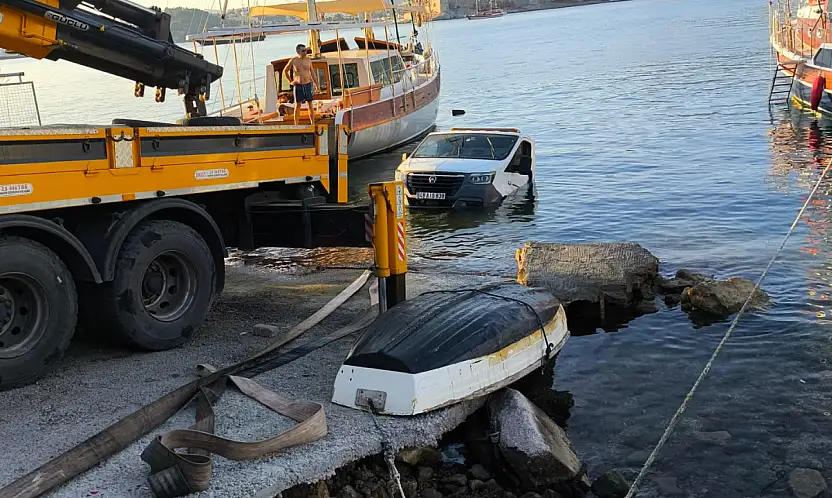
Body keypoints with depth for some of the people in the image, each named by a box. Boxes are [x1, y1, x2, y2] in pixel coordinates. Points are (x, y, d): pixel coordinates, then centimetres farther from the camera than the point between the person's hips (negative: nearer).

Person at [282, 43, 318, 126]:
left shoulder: (308, 60, 4)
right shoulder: (293, 61, -4)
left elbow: (312, 73, 13)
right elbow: (285, 71, 8)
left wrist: (316, 85, 12)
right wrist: (290, 81, 4)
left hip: (308, 85, 2)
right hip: (298, 86, -2)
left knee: (310, 105, 5)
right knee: (297, 105, 2)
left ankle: (313, 124, 10)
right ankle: (296, 125, 7)